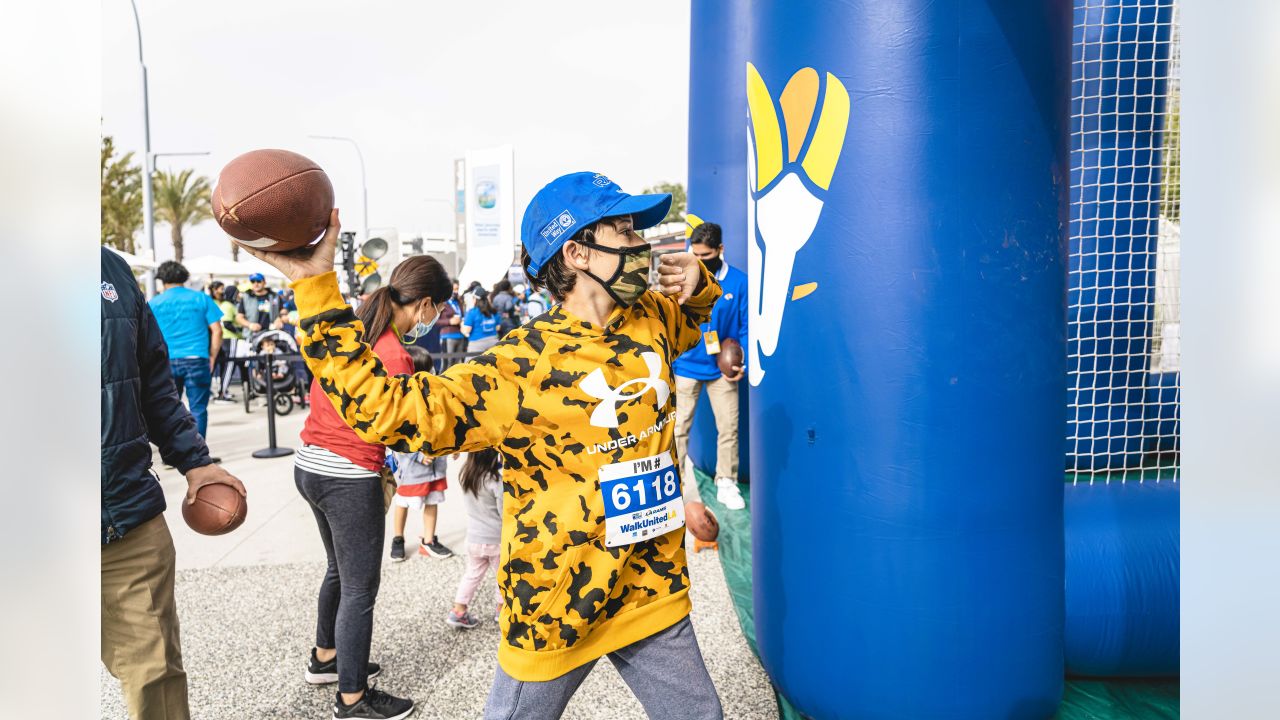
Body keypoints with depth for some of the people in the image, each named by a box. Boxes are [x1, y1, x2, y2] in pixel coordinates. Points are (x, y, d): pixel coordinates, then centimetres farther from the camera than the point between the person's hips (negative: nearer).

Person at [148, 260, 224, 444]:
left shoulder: (154, 303, 6)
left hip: (166, 362, 1)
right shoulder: (201, 298, 5)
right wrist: (212, 358, 6)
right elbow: (217, 331, 0)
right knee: (198, 409, 2)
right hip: (197, 360, -1)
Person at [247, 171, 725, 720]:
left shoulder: (650, 321, 1)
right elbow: (385, 407, -22)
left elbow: (697, 316, 26)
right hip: (559, 605, -5)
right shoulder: (521, 368, -19)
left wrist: (696, 280, 3)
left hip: (652, 592, 6)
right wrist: (316, 288, -26)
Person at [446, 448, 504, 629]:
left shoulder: (467, 476, -6)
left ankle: (458, 611, 18)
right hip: (497, 540, -5)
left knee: (472, 574, 19)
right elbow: (505, 513, -21)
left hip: (474, 538, 5)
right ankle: (502, 609, 30)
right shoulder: (496, 480, -23)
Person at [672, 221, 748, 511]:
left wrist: (741, 362, -8)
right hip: (686, 366, 0)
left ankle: (726, 484, 17)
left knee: (729, 428, 4)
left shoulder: (739, 282, -4)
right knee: (678, 427, 7)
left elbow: (746, 327, 1)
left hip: (722, 369, 0)